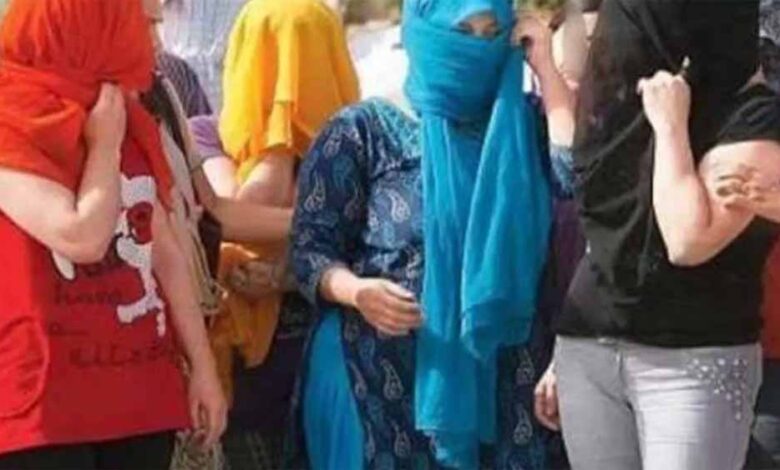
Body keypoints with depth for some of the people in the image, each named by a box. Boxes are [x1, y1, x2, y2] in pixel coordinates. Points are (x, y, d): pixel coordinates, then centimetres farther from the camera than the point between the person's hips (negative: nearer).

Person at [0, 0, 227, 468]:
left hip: (142, 394, 7)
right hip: (44, 404, -6)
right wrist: (104, 144, -8)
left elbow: (167, 255, 14)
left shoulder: (128, 126, 13)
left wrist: (203, 368, 12)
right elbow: (83, 237, -22)